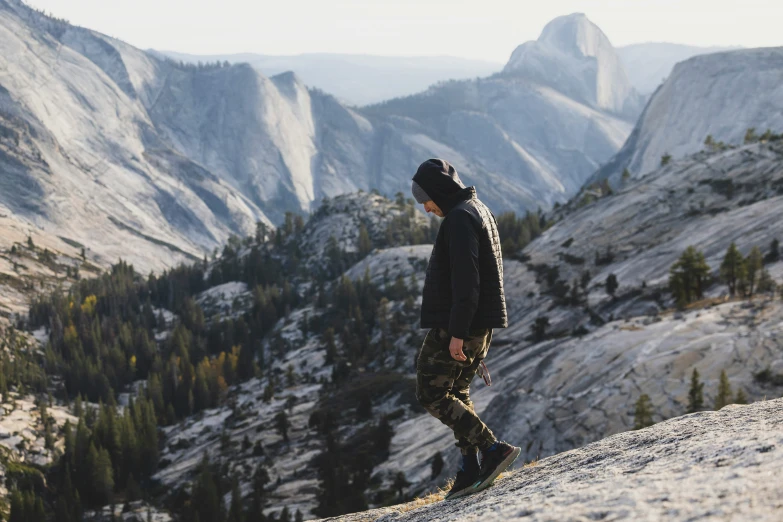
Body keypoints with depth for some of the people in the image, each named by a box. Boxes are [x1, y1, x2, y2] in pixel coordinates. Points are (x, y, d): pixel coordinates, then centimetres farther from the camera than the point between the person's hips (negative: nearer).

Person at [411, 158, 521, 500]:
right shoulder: (480, 211, 17)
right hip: (482, 324, 10)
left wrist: (457, 332, -24)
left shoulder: (460, 218, -16)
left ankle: (493, 448, -12)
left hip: (459, 326, -10)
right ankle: (471, 469, 11)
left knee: (430, 393, -4)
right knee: (457, 394, 15)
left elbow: (465, 280, -23)